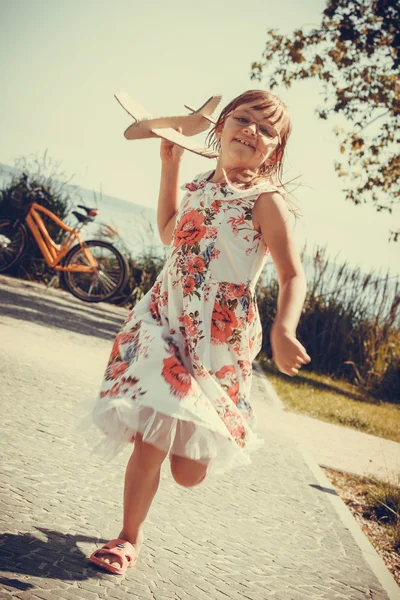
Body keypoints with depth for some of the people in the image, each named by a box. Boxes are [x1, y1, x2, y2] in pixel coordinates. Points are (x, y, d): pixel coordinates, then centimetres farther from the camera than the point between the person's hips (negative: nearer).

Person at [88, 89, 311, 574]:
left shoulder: (266, 200, -9)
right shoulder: (200, 187, 9)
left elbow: (292, 276, -11)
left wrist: (283, 330, -31)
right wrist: (170, 164, 21)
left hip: (219, 341, -4)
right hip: (166, 323, 5)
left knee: (188, 471, -4)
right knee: (148, 443, 0)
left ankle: (207, 440, 31)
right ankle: (128, 538, 21)